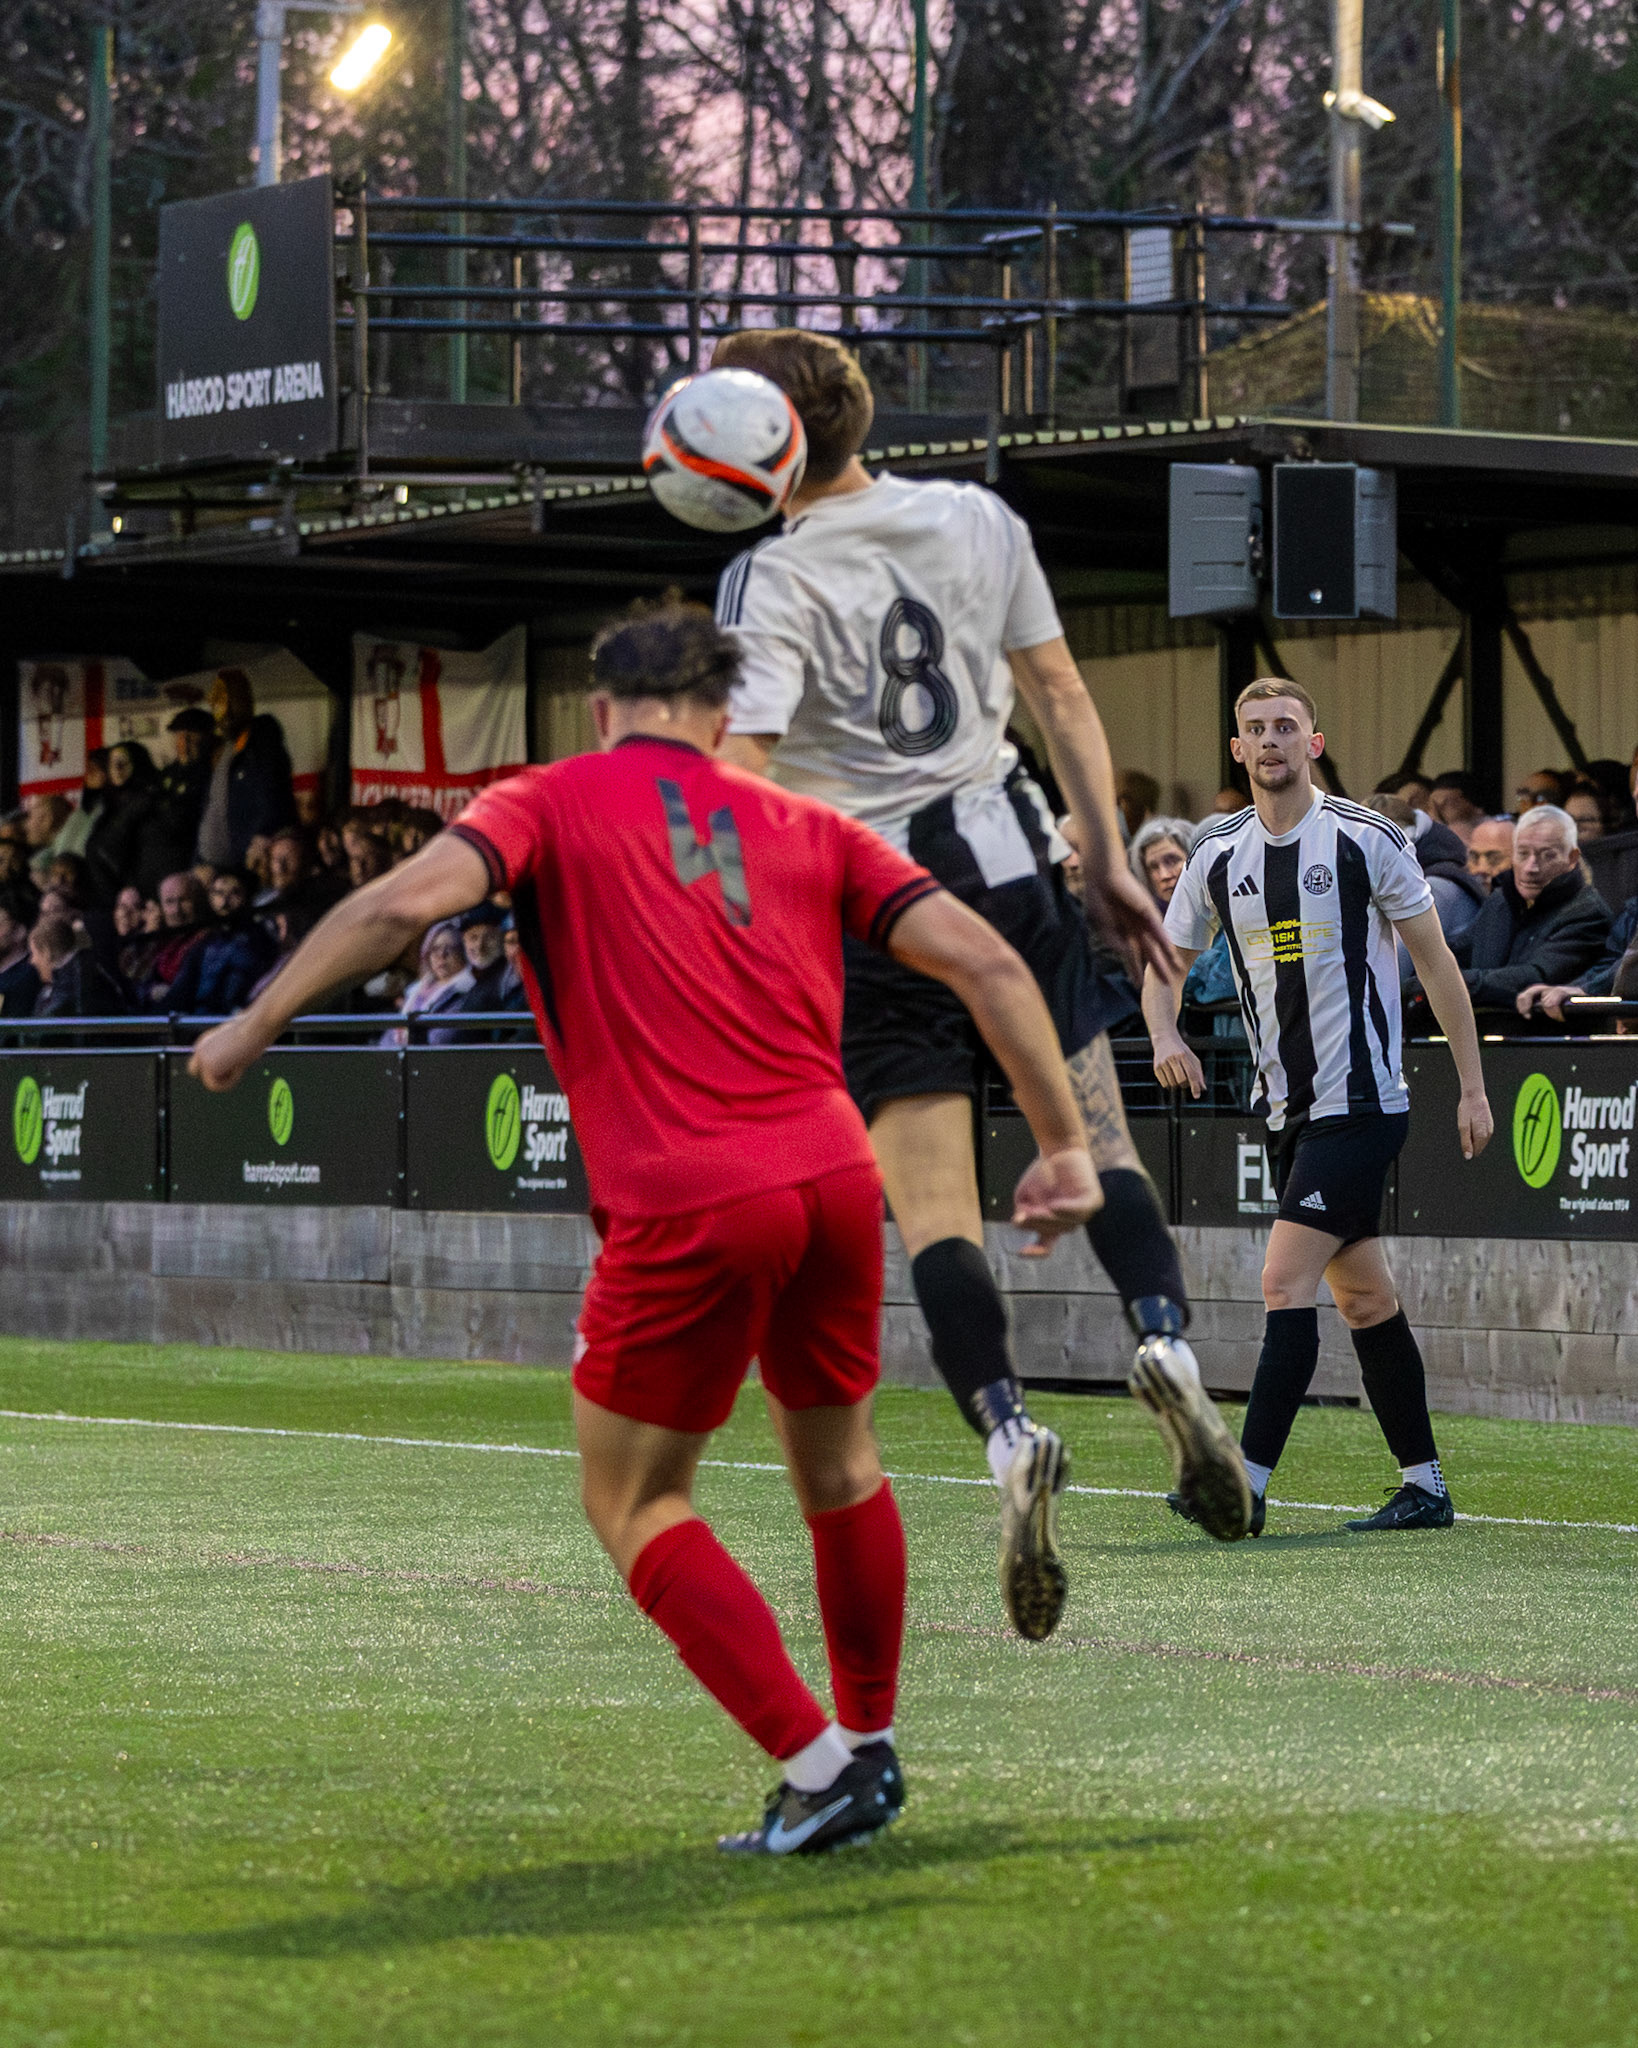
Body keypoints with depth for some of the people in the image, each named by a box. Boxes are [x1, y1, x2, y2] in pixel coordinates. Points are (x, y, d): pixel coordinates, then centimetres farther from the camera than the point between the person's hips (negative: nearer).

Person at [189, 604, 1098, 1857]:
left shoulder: (555, 802, 9)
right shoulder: (807, 828, 19)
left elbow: (411, 898, -10)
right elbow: (985, 961, 9)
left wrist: (260, 1022, -3)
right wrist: (1065, 1145, 12)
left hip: (685, 1206, -4)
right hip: (835, 1177, 4)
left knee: (635, 1505, 11)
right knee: (838, 1465, 26)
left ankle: (816, 1767, 1)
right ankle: (871, 1746, 38)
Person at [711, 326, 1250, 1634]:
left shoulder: (772, 583, -10)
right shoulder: (980, 522, 5)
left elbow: (740, 776, -19)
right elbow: (1062, 700, 10)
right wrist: (1109, 860, 16)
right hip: (1009, 861, 4)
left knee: (933, 1205, -3)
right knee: (1096, 1142, 12)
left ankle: (1008, 1432, -22)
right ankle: (1167, 1337, -14)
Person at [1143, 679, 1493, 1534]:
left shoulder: (1366, 841, -7)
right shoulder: (1218, 855, 7)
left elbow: (1436, 962, -2)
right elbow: (1165, 963, 16)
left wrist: (1473, 1088, -4)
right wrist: (1165, 1036, -6)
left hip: (1361, 1102, -6)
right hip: (1288, 1110, 6)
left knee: (1286, 1280, -15)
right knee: (1364, 1298, 11)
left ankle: (1248, 1483, -17)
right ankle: (1424, 1487, 17)